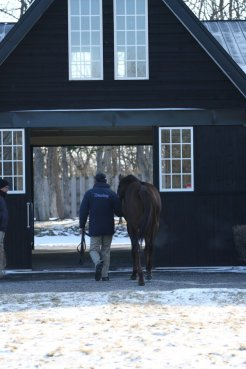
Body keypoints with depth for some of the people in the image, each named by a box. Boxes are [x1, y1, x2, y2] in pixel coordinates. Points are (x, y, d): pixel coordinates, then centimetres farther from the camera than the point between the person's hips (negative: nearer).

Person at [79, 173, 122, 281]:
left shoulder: (89, 193, -2)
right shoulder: (112, 194, -2)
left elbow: (83, 211, -3)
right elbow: (119, 211, -3)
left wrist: (82, 225, 6)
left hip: (94, 228, -1)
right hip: (108, 229, 1)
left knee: (94, 249, 6)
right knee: (106, 250, 11)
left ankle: (98, 262, -26)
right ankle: (105, 274, 8)